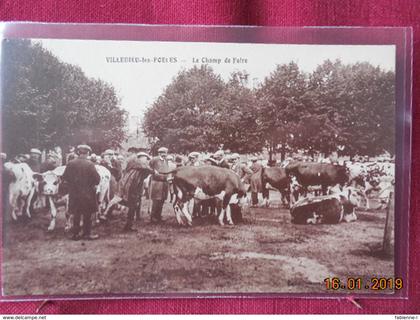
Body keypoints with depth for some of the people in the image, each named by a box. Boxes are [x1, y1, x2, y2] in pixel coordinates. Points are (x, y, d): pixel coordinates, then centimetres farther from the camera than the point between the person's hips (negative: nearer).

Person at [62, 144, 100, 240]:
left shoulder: (70, 164, -4)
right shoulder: (89, 164, -15)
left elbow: (65, 177, 4)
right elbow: (97, 179, -14)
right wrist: (93, 184, 6)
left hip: (74, 194, 4)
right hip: (87, 193, -4)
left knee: (76, 214, 14)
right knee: (87, 215, 8)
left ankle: (75, 234, 20)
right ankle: (87, 234, 14)